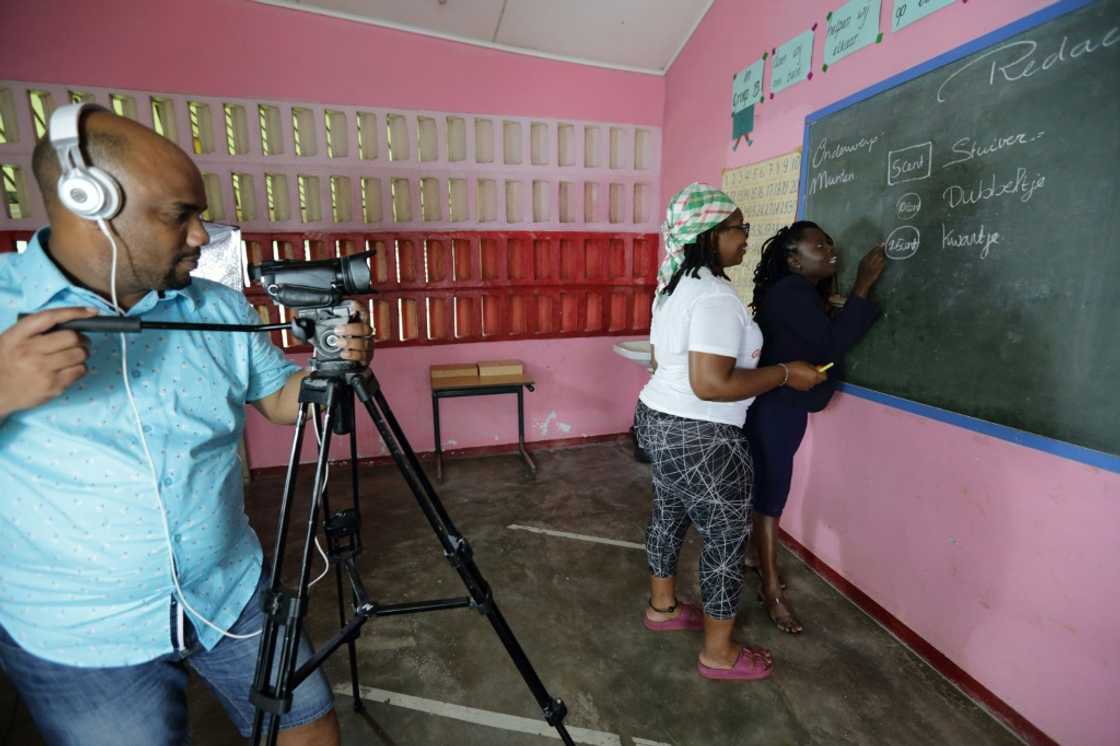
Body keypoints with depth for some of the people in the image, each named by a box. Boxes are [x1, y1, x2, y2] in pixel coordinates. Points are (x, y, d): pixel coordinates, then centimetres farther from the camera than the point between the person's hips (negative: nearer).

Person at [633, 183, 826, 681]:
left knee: (669, 515, 24)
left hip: (659, 418, 10)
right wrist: (784, 374, -18)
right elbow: (710, 384, -29)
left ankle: (662, 607, 45)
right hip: (699, 439, -10)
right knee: (726, 539, 7)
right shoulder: (714, 296, -22)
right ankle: (719, 654, 26)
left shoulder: (674, 286, 9)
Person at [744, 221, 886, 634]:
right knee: (770, 494, -1)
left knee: (769, 487, 20)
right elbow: (832, 343, -26)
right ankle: (771, 590, 12)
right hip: (772, 409, -10)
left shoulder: (806, 292, 13)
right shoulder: (790, 293, -20)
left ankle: (756, 554, 39)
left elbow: (822, 342, 8)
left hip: (787, 407, 10)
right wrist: (863, 285, -22)